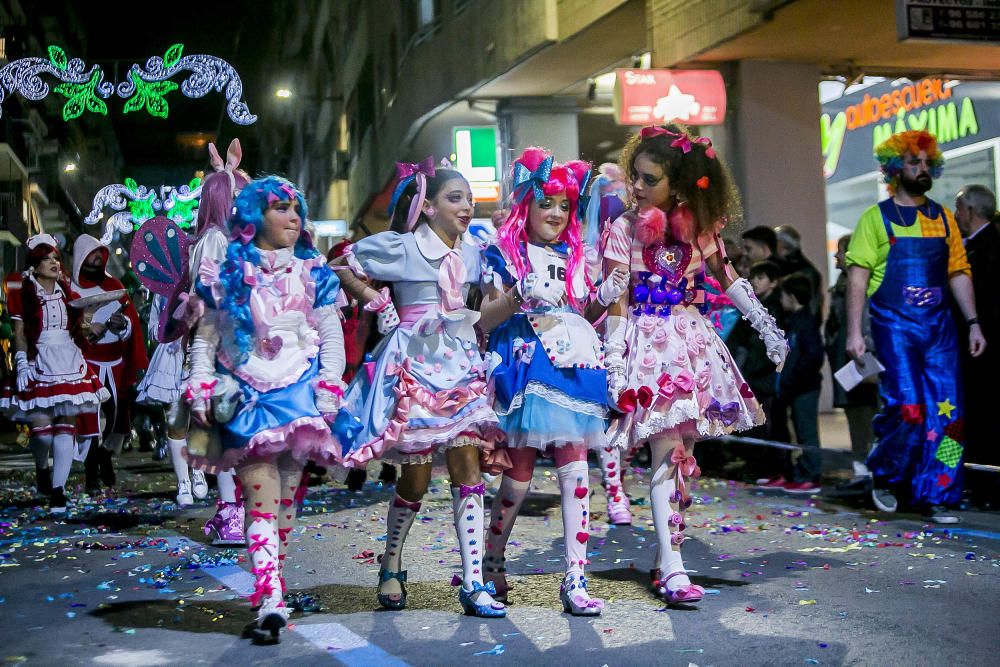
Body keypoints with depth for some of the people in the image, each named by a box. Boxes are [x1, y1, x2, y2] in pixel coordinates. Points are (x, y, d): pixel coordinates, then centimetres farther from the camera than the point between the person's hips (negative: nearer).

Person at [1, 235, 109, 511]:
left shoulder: (67, 293, 15)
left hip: (69, 364, 3)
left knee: (66, 427, -3)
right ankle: (41, 468, 23)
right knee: (42, 427, -10)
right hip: (39, 364, -3)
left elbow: (80, 329, 19)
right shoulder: (23, 294, 4)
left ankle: (57, 491, -1)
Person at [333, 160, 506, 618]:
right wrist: (379, 304, -6)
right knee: (416, 477, 2)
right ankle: (392, 564, 26)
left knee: (468, 469, -5)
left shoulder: (471, 253, 12)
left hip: (460, 364, 5)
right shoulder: (400, 247, -5)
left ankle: (473, 582, -4)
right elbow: (342, 268, -1)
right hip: (415, 366, -5)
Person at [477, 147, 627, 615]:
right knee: (519, 476, 0)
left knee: (575, 472, -4)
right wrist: (519, 294, -18)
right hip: (525, 368, -4)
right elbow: (484, 320, -3)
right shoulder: (504, 254, 2)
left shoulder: (575, 255, 15)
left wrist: (603, 298, 2)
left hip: (572, 368, 4)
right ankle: (491, 563, 23)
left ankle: (575, 580, 0)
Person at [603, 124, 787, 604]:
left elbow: (729, 281, 15)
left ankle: (666, 557, 15)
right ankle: (671, 568, -11)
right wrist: (614, 365, -11)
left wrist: (767, 329, 13)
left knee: (683, 455, 5)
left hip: (692, 340, 5)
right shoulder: (625, 228, -5)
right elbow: (617, 302, -7)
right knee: (668, 451, -12)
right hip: (648, 343, -5)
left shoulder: (699, 226, 6)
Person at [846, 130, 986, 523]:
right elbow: (858, 276, -3)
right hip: (895, 325, -4)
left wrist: (973, 322, 6)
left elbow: (958, 272, 15)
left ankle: (933, 495, 8)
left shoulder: (943, 218, 14)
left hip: (939, 326, 4)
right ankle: (885, 477, 12)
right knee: (908, 408, -12)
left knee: (946, 412, -1)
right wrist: (854, 332, -10)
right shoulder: (877, 218, 2)